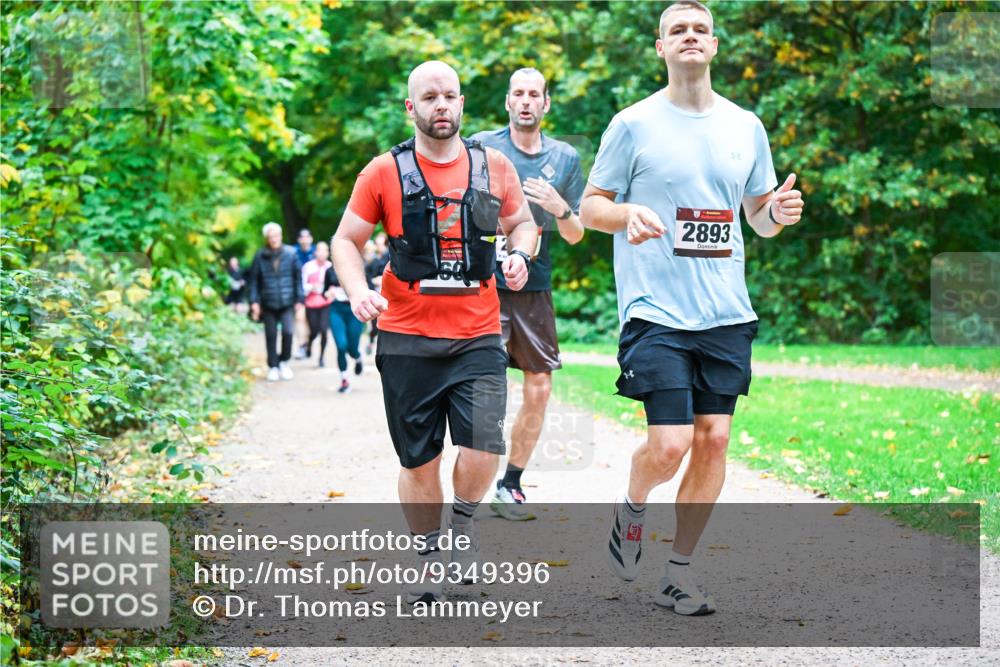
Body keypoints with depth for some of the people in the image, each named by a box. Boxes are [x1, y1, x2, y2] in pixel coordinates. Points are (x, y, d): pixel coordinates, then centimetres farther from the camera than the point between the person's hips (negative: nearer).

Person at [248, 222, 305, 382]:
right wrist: (254, 301, -2)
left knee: (288, 331, -14)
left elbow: (298, 277, 4)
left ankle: (284, 361, 8)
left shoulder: (290, 254, 0)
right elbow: (253, 279, 3)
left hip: (287, 302, -1)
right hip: (268, 303, 1)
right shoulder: (260, 256, -1)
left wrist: (299, 299, 0)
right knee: (270, 336, 6)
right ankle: (273, 367, 19)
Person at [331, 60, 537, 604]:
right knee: (418, 461, 6)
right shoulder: (384, 172, 0)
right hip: (407, 340, -1)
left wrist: (519, 255, -2)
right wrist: (358, 291, -13)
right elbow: (346, 240, 5)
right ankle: (427, 555, 25)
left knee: (483, 447, -14)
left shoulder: (494, 166, 6)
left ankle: (463, 519, 16)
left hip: (478, 339, 1)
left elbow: (522, 222, 20)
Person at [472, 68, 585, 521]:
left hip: (535, 288, 4)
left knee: (539, 390, 4)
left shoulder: (565, 157, 8)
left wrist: (560, 209, -10)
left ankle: (510, 483, 19)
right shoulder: (482, 147, 0)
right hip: (486, 284, -4)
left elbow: (575, 236, 11)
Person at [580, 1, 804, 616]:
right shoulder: (633, 124, -1)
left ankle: (680, 571, 15)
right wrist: (626, 214, -18)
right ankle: (632, 506, 21)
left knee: (713, 440, 1)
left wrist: (779, 213, -4)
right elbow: (590, 206, 3)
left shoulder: (746, 126, 11)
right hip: (656, 311, -4)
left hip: (726, 312, 4)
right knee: (670, 444, -13)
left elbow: (760, 218, 19)